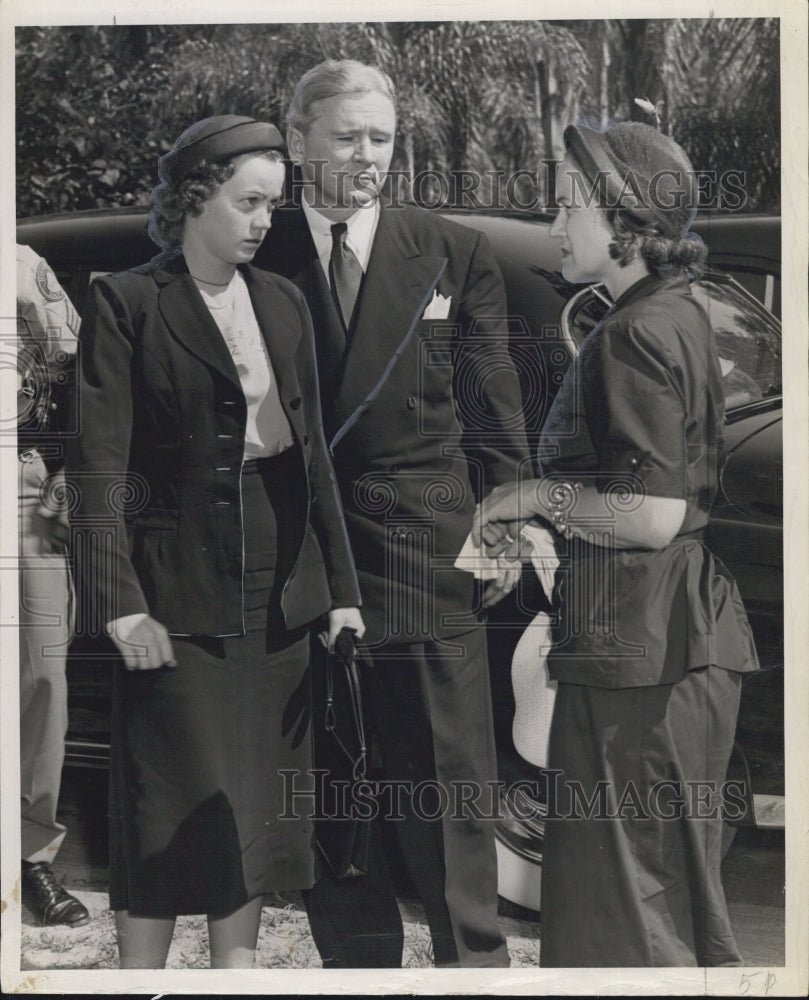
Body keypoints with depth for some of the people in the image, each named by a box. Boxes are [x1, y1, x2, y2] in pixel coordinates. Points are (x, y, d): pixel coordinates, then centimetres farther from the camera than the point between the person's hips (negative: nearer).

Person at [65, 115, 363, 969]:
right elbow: (98, 467, -9)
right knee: (173, 810, 0)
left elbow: (312, 454, 12)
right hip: (178, 593, -5)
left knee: (256, 801, 11)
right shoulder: (126, 304, -5)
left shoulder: (283, 304, 11)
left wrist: (340, 587, 8)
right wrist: (120, 604, -16)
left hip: (280, 593, 5)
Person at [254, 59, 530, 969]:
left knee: (448, 782, 2)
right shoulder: (259, 261, 4)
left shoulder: (455, 256, 6)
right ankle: (355, 959, 22)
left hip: (429, 554, 0)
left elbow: (494, 418, 6)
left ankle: (473, 955, 13)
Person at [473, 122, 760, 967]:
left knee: (625, 892, -2)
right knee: (680, 887, 18)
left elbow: (651, 517, -23)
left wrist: (537, 495, -9)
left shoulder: (636, 335, -16)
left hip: (636, 644, -10)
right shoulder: (681, 318, 15)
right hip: (684, 639, 10)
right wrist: (540, 515, 14)